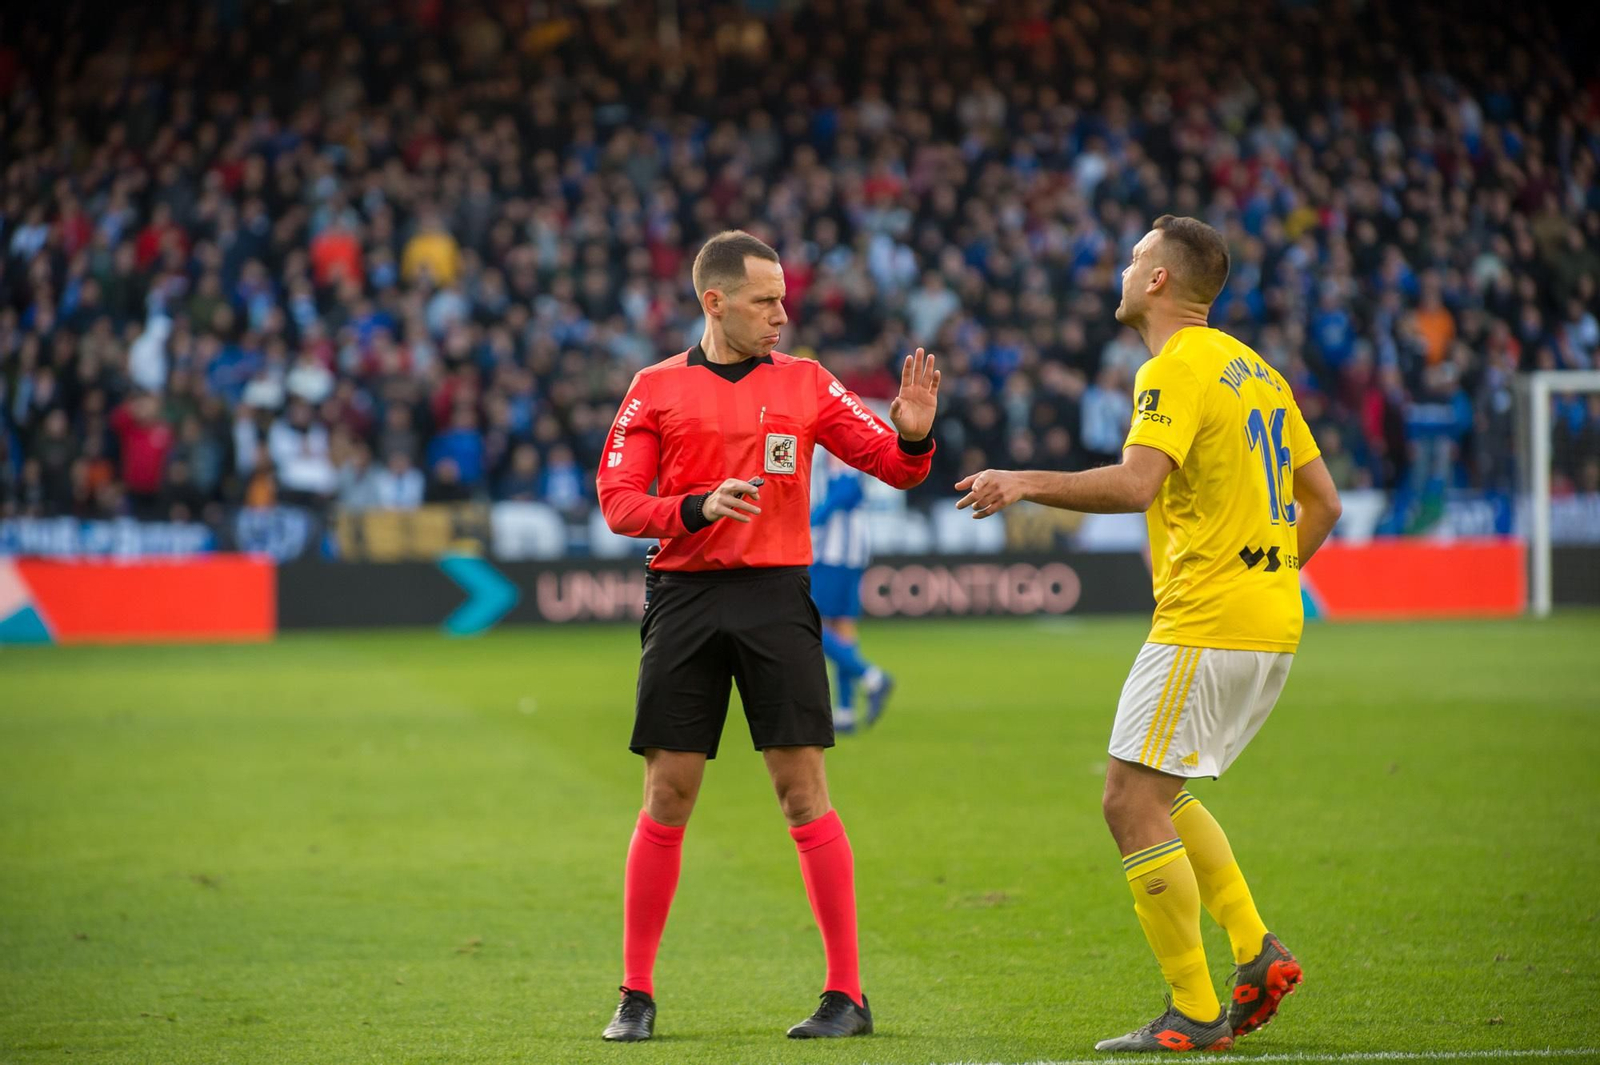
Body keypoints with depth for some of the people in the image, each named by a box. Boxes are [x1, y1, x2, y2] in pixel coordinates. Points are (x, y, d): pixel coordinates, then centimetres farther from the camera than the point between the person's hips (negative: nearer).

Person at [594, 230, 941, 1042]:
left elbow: (893, 468, 9)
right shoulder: (657, 388, 7)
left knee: (802, 791, -5)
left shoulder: (805, 382, 8)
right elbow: (618, 500, 2)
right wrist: (698, 508, -14)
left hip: (775, 598, 0)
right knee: (667, 797, 1)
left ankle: (846, 993, -1)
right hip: (684, 599, 0)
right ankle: (636, 995, 10)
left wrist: (913, 436, -13)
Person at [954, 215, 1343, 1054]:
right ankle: (1257, 955, 10)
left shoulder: (1177, 368, -11)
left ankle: (1193, 1015, -7)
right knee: (1162, 795, 20)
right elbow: (1321, 502, 19)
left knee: (1132, 804, -6)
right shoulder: (1253, 370, 18)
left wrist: (1024, 483, -18)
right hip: (1270, 623, 10)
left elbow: (1136, 482, -26)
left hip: (1206, 624, -10)